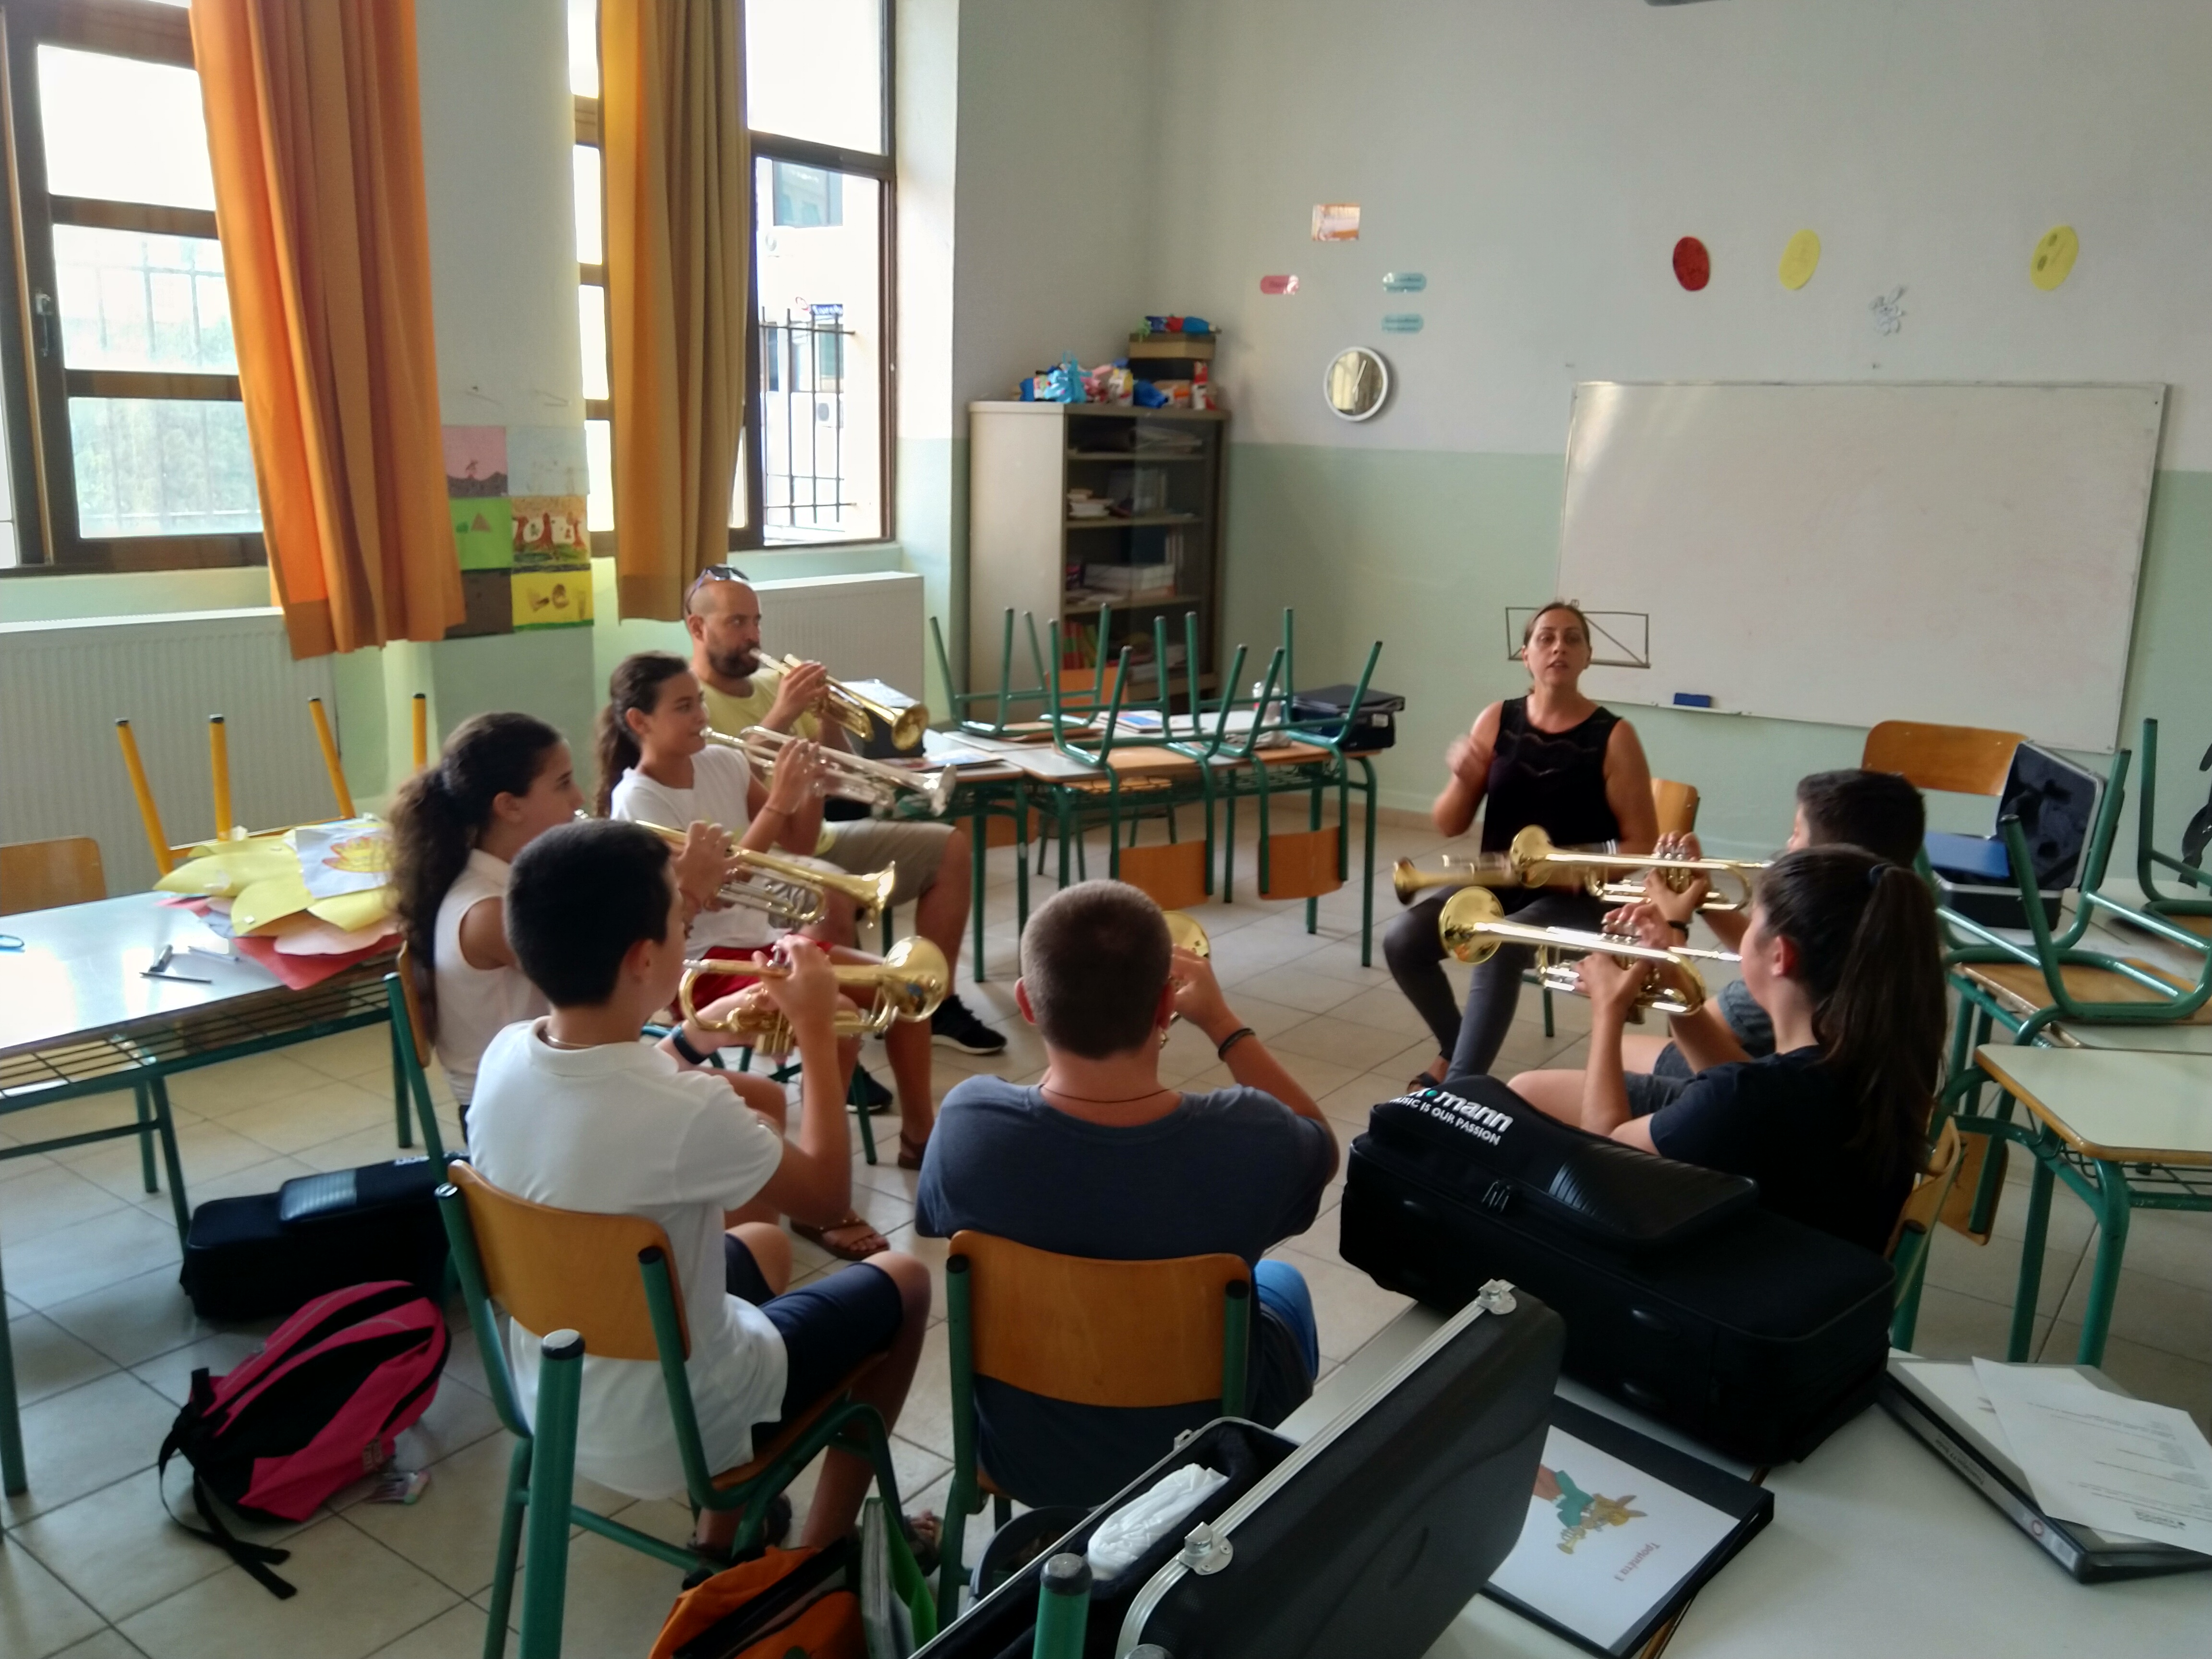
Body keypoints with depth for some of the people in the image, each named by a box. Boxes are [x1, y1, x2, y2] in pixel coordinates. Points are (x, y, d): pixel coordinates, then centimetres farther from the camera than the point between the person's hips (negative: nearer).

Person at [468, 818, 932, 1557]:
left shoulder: (505, 1055, -13)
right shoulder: (690, 1110, -34)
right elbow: (828, 1196, -15)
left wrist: (691, 1039, 5)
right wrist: (816, 1029, -10)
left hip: (552, 1399, 6)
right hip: (669, 1427, -6)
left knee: (761, 1244, 31)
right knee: (902, 1281, 14)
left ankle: (722, 1540, 33)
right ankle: (823, 1551, 25)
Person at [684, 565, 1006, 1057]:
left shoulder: (773, 680, 11)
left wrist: (826, 717, -9)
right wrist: (780, 716, -28)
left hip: (819, 841, 8)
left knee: (950, 847, 3)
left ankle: (934, 1003, 8)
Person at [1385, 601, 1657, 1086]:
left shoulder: (1613, 737, -7)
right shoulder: (1497, 720, 2)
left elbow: (1641, 842, -5)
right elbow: (1449, 825, 3)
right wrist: (1463, 779, -18)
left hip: (1573, 899, -4)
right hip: (1495, 885, 4)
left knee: (1499, 949, -34)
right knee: (1402, 941, -19)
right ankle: (1455, 1047, 8)